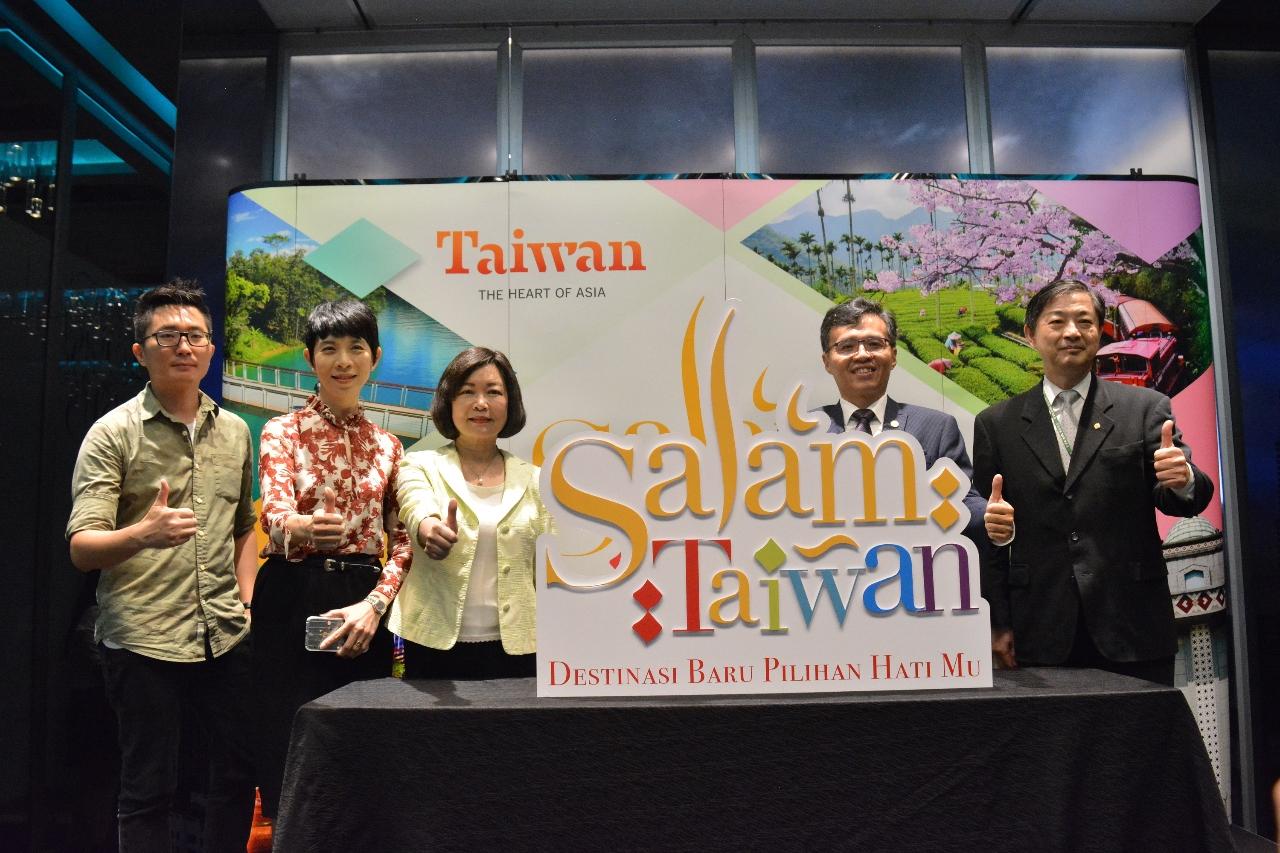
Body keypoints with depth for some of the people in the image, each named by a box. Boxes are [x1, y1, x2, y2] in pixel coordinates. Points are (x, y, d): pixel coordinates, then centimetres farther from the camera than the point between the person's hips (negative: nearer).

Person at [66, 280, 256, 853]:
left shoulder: (234, 432, 10)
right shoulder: (114, 432, -5)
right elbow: (81, 547, -11)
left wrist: (245, 600, 9)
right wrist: (142, 534, -30)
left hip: (225, 637, 4)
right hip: (142, 640, -4)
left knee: (240, 771, 12)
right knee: (148, 789, 6)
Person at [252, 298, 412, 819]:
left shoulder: (387, 445, 11)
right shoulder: (283, 431, 1)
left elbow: (403, 540, 7)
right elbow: (273, 513, -16)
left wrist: (374, 604, -9)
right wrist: (301, 527, -40)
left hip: (364, 608, 3)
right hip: (292, 602, -3)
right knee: (288, 746, 0)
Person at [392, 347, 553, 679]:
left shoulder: (533, 479, 8)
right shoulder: (421, 465, 2)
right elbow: (416, 508, -21)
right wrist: (431, 528, -44)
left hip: (514, 647, 2)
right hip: (436, 644, -1)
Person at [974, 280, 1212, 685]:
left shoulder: (1146, 408, 4)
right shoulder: (996, 424, 5)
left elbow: (1177, 499, 0)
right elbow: (988, 536, 7)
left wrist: (1183, 480, -23)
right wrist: (997, 623, 3)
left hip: (1134, 633, 0)